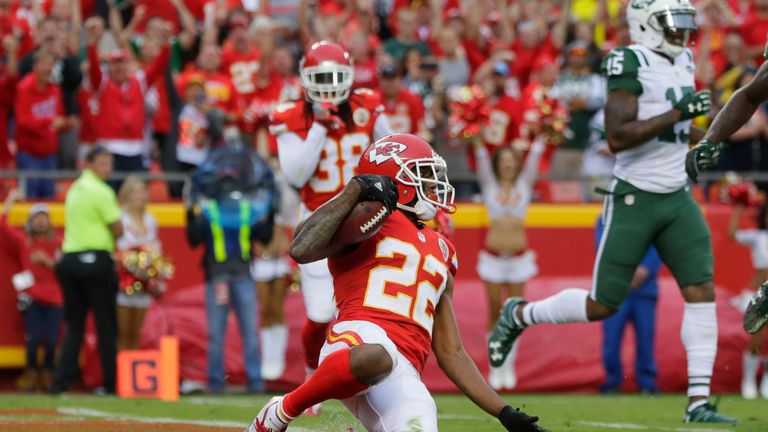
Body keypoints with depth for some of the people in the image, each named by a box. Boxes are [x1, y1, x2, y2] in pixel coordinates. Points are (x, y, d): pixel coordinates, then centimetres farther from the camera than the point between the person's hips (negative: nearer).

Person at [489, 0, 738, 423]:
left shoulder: (682, 61, 10)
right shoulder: (631, 64, -16)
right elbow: (618, 137, -25)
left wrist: (702, 139, 11)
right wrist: (678, 113, -26)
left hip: (676, 198, 7)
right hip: (634, 199, -7)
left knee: (702, 292, -7)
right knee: (601, 306, 0)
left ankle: (698, 401, -6)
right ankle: (519, 315, 26)